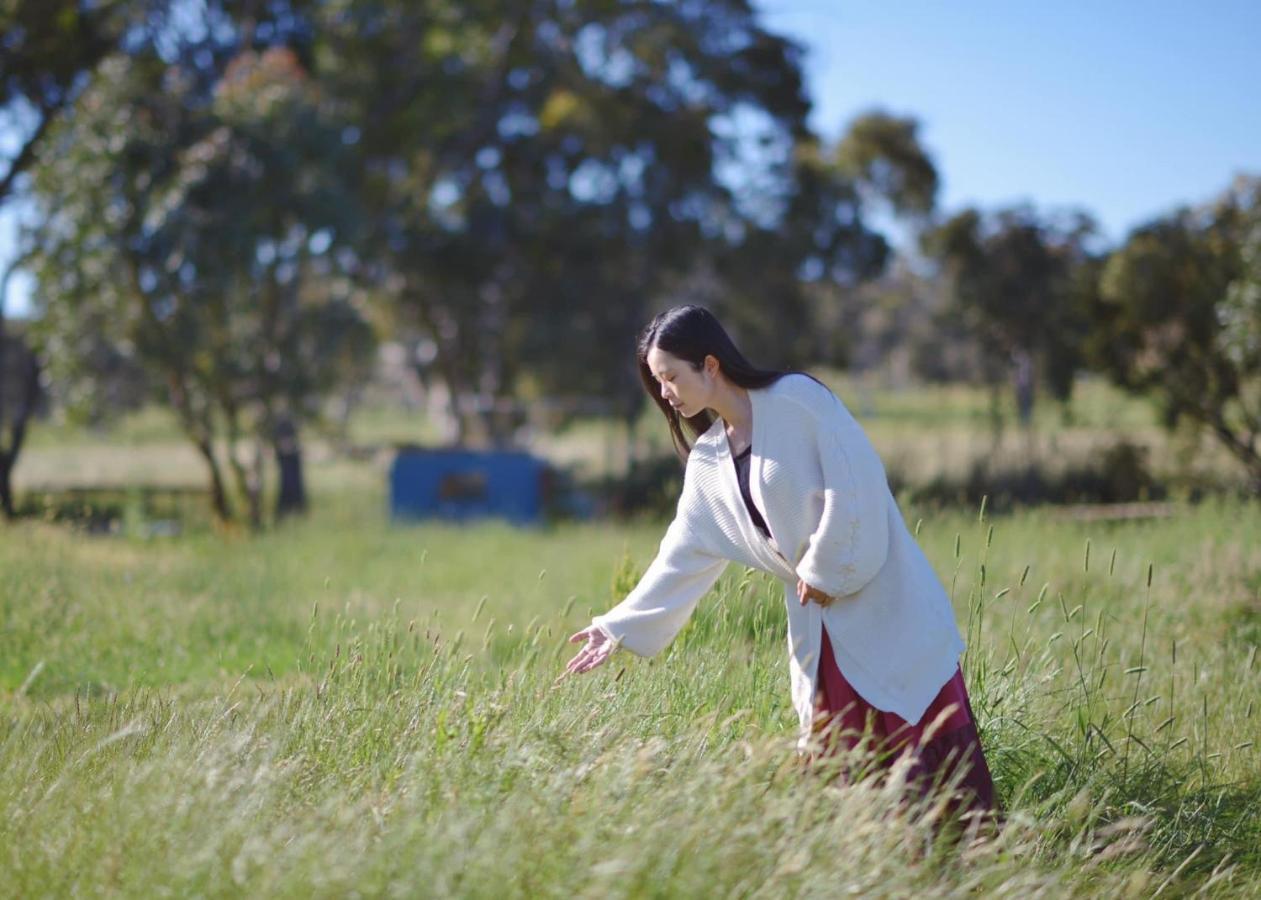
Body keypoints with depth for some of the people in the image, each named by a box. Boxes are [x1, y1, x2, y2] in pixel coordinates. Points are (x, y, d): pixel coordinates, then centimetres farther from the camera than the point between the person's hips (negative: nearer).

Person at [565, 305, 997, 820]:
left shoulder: (798, 400, -10)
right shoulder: (708, 460, 11)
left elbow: (857, 487, -16)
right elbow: (684, 555, 11)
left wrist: (826, 570, -10)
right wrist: (620, 628, 6)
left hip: (887, 610, -7)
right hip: (818, 625, 7)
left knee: (929, 753, -7)